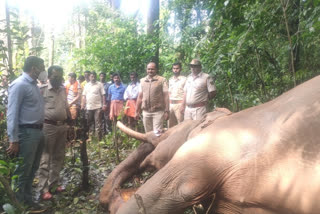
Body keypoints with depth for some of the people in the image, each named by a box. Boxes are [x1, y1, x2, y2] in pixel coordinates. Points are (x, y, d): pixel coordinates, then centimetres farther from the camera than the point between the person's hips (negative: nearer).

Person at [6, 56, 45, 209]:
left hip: (38, 131, 9)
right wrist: (13, 140, -18)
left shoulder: (34, 84, 13)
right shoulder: (19, 85, -13)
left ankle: (27, 200, 34)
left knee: (32, 169, 19)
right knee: (23, 171, 3)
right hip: (27, 133, -9)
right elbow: (12, 113, -17)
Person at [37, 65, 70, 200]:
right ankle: (43, 188, 10)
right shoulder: (42, 90, -7)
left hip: (62, 126, 6)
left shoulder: (63, 89, 10)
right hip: (48, 126, -6)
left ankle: (54, 183, 28)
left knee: (58, 157, 14)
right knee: (45, 158, 1)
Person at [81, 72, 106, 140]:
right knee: (90, 122, 11)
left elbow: (103, 95, -2)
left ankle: (98, 137, -1)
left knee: (97, 122, -4)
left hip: (98, 106, -4)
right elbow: (84, 96, 13)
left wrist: (104, 104, -9)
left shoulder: (99, 84, 2)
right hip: (89, 107, 4)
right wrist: (83, 104, 5)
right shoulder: (86, 85, 14)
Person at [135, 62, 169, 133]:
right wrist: (137, 111, 11)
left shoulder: (162, 80, -2)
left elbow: (166, 96, -4)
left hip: (158, 111, -4)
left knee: (157, 133, -5)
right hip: (146, 112, 4)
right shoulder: (142, 81, 10)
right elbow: (140, 97, 12)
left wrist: (166, 111, -9)